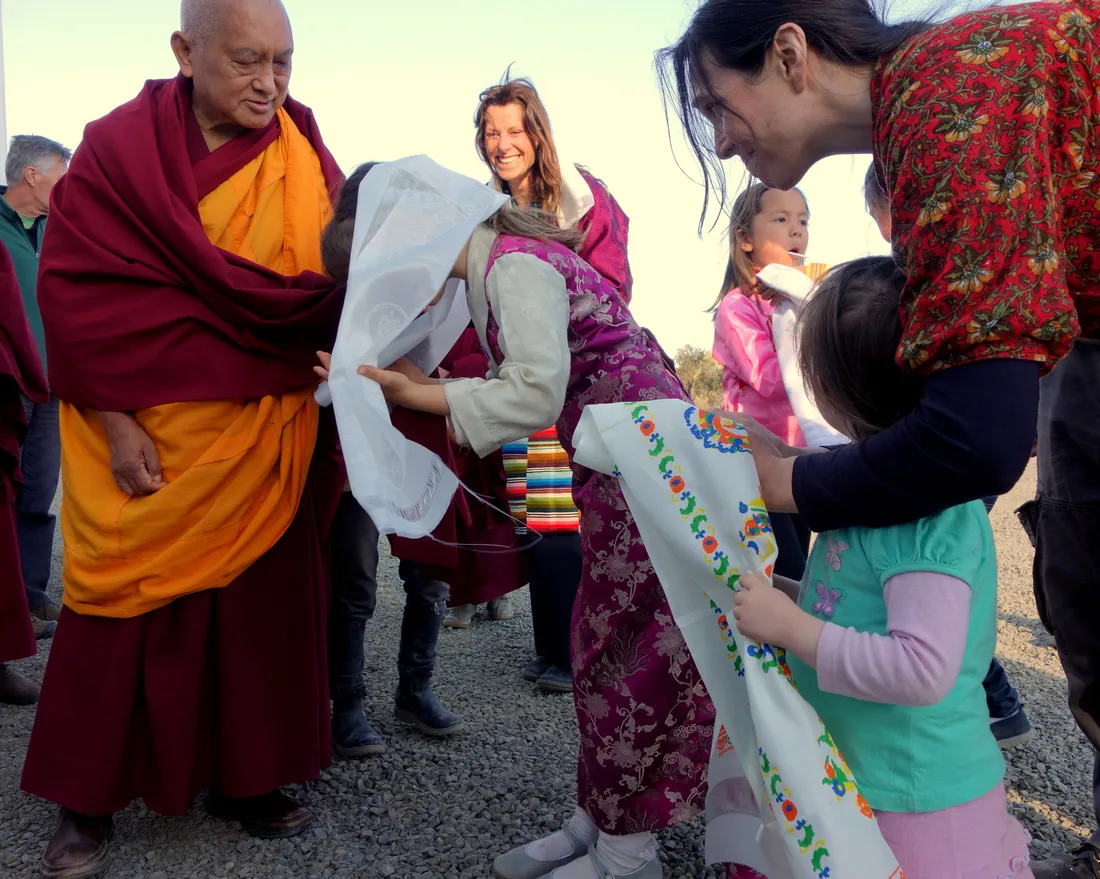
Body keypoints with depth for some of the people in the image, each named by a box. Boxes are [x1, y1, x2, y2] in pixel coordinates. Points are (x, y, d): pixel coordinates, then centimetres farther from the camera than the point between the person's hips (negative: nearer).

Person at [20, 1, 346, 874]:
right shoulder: (120, 149, -5)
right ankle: (86, 801, 21)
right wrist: (114, 420, -12)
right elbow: (78, 291, -7)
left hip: (269, 437, 3)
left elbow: (342, 275, 5)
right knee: (127, 607, 4)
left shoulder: (304, 157, 4)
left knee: (260, 601, 8)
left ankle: (246, 777, 24)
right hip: (152, 435, -3)